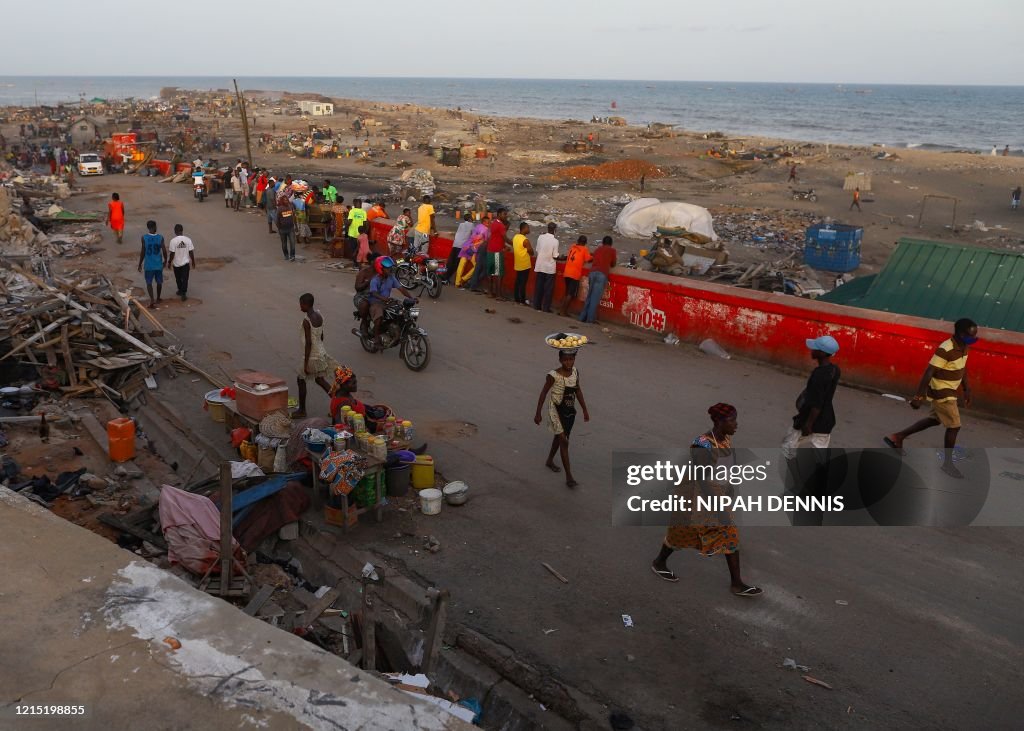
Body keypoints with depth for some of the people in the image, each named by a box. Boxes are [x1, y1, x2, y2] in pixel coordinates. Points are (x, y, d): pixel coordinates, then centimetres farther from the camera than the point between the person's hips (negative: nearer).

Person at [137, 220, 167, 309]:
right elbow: (164, 251, -7)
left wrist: (140, 264, 2)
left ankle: (152, 299, -11)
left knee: (149, 282, 6)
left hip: (149, 264, -1)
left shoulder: (144, 237, -11)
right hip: (159, 264, 1)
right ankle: (157, 299, 31)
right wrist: (165, 261, 11)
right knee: (159, 282, 18)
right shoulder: (160, 238, -8)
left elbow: (143, 252, -8)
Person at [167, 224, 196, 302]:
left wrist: (169, 262, 1)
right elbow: (191, 252, -5)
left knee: (178, 278, 19)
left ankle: (180, 290, 35)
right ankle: (183, 293, -5)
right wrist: (193, 262, 7)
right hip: (185, 263, 1)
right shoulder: (188, 239, -9)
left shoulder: (173, 241, -15)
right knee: (185, 278, 4)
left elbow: (172, 253, -13)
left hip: (176, 263, -1)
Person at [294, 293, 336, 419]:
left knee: (301, 380, 9)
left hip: (312, 356, -8)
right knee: (320, 380, 19)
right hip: (321, 353, 8)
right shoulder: (319, 315, 2)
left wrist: (306, 363, -18)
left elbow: (308, 343, -23)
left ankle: (302, 410, 19)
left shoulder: (306, 321, -23)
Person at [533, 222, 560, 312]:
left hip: (539, 266, 4)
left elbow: (537, 250, 3)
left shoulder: (540, 237, -3)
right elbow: (555, 256, -11)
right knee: (548, 288, 6)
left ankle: (536, 305, 18)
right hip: (549, 268, -4)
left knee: (538, 287, 13)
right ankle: (546, 307, 8)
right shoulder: (555, 241, -14)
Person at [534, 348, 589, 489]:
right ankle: (569, 477, -8)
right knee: (564, 441, -11)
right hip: (556, 410, -6)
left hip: (570, 410, 6)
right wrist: (538, 413, -8)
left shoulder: (575, 372, -3)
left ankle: (549, 461, 49)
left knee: (559, 437, 24)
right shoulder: (553, 375, -19)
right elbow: (544, 393, -11)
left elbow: (578, 390, 9)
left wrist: (585, 410, 13)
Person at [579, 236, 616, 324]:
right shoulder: (612, 250, 13)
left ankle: (583, 317, 9)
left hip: (592, 272, 4)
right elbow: (613, 264, 21)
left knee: (589, 296, 11)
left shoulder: (598, 249, 25)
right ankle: (590, 318, -9)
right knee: (595, 298, -6)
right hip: (602, 274, -4)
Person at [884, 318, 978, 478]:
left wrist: (966, 389, 21)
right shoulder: (946, 349, -27)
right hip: (941, 394, -10)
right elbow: (928, 373, -27)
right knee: (954, 427, 0)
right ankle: (948, 463, 16)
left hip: (948, 392, 10)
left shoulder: (963, 346, 1)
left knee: (935, 420, 22)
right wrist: (918, 397, -26)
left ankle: (897, 437, 29)